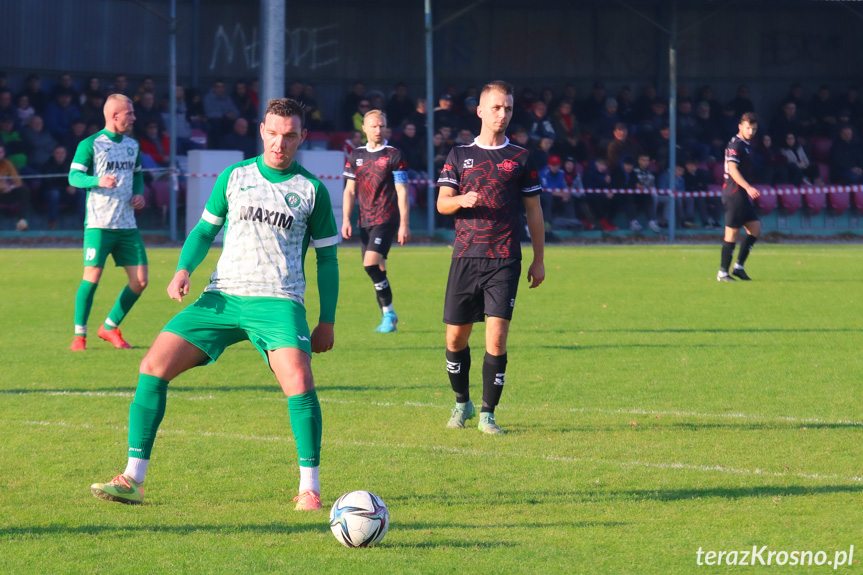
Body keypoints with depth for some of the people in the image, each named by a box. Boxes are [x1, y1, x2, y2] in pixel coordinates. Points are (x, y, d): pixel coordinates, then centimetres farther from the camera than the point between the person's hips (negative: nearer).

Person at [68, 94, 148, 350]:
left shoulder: (132, 145, 15)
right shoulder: (90, 144, -5)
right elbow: (74, 176, -9)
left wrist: (139, 194, 7)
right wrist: (97, 181, -28)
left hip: (127, 224, 6)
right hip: (99, 223, -6)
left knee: (140, 281, 0)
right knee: (92, 277, -13)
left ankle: (110, 328, 17)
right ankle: (79, 334, 1)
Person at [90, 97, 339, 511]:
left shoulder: (310, 189, 6)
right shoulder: (234, 177, 12)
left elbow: (327, 257, 12)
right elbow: (205, 230, 20)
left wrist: (327, 320, 7)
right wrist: (184, 270, 0)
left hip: (278, 302, -3)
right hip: (221, 297, 3)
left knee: (298, 380, -27)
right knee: (154, 366, -10)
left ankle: (309, 488, -13)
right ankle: (133, 479, -3)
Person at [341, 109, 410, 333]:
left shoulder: (394, 156, -2)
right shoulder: (356, 156, 11)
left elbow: (402, 192, -4)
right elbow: (350, 190, 14)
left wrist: (404, 225, -8)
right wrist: (346, 220, 4)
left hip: (386, 220, -5)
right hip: (365, 222, 5)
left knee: (371, 264, -20)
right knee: (377, 272, 7)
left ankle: (389, 313, -10)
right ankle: (388, 318, 16)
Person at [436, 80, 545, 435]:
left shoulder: (521, 159, 8)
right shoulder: (459, 156, 10)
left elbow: (534, 211, 11)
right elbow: (441, 203, 6)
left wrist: (539, 259, 8)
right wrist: (461, 200, -17)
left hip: (504, 261, -1)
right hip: (466, 257, 1)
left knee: (496, 338, -11)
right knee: (456, 338, 4)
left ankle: (488, 413, -2)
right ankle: (462, 403, 25)